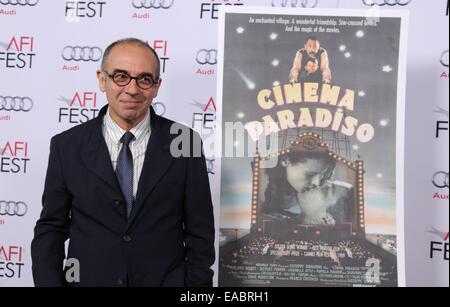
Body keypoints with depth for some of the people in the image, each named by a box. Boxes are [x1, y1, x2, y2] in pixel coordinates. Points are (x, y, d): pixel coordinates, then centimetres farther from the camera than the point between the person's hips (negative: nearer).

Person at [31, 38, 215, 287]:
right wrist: (50, 283, -8)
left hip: (165, 280, 0)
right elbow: (50, 230, 0)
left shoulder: (185, 143, -9)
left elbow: (199, 233, -5)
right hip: (88, 279, 1)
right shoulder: (67, 146, -6)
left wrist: (198, 283, -7)